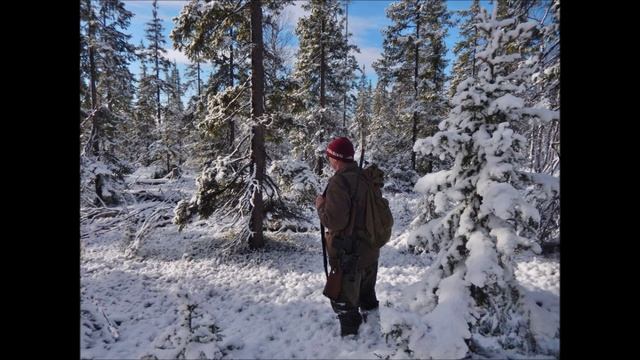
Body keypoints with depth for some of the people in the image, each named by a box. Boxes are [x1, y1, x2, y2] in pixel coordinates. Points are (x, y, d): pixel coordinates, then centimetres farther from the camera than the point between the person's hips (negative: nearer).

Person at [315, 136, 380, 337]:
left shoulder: (339, 182, -24)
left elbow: (334, 221, -28)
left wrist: (321, 205, -9)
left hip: (348, 254, -8)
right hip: (370, 251, 9)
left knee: (344, 301, 11)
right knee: (367, 296, 27)